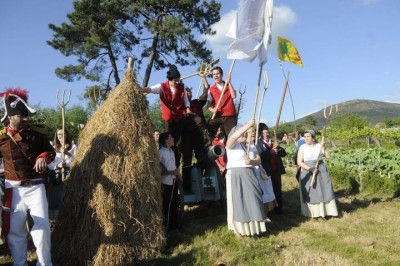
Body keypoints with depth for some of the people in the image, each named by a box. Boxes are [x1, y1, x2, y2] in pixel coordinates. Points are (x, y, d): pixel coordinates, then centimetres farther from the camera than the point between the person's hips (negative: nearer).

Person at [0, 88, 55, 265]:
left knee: (42, 225, -5)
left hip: (35, 186, -1)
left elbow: (51, 151, 9)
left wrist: (44, 157, -13)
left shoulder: (37, 133, -2)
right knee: (14, 229, 9)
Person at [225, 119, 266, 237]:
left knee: (252, 201, 4)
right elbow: (233, 137, -25)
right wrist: (248, 125, -31)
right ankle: (238, 228, 10)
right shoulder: (232, 144, -2)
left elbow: (258, 160, 8)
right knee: (238, 202, -1)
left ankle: (252, 226, 17)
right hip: (235, 176, -5)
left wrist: (251, 161, -14)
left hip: (250, 177, 5)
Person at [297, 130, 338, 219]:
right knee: (310, 193, 1)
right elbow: (299, 162, -11)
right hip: (308, 173, -2)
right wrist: (310, 169, -19)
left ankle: (323, 211, 14)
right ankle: (313, 213, 10)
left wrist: (324, 147, -16)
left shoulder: (319, 146, 3)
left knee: (323, 191, 4)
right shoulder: (302, 147, -4)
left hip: (321, 171, 2)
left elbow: (328, 156, -5)